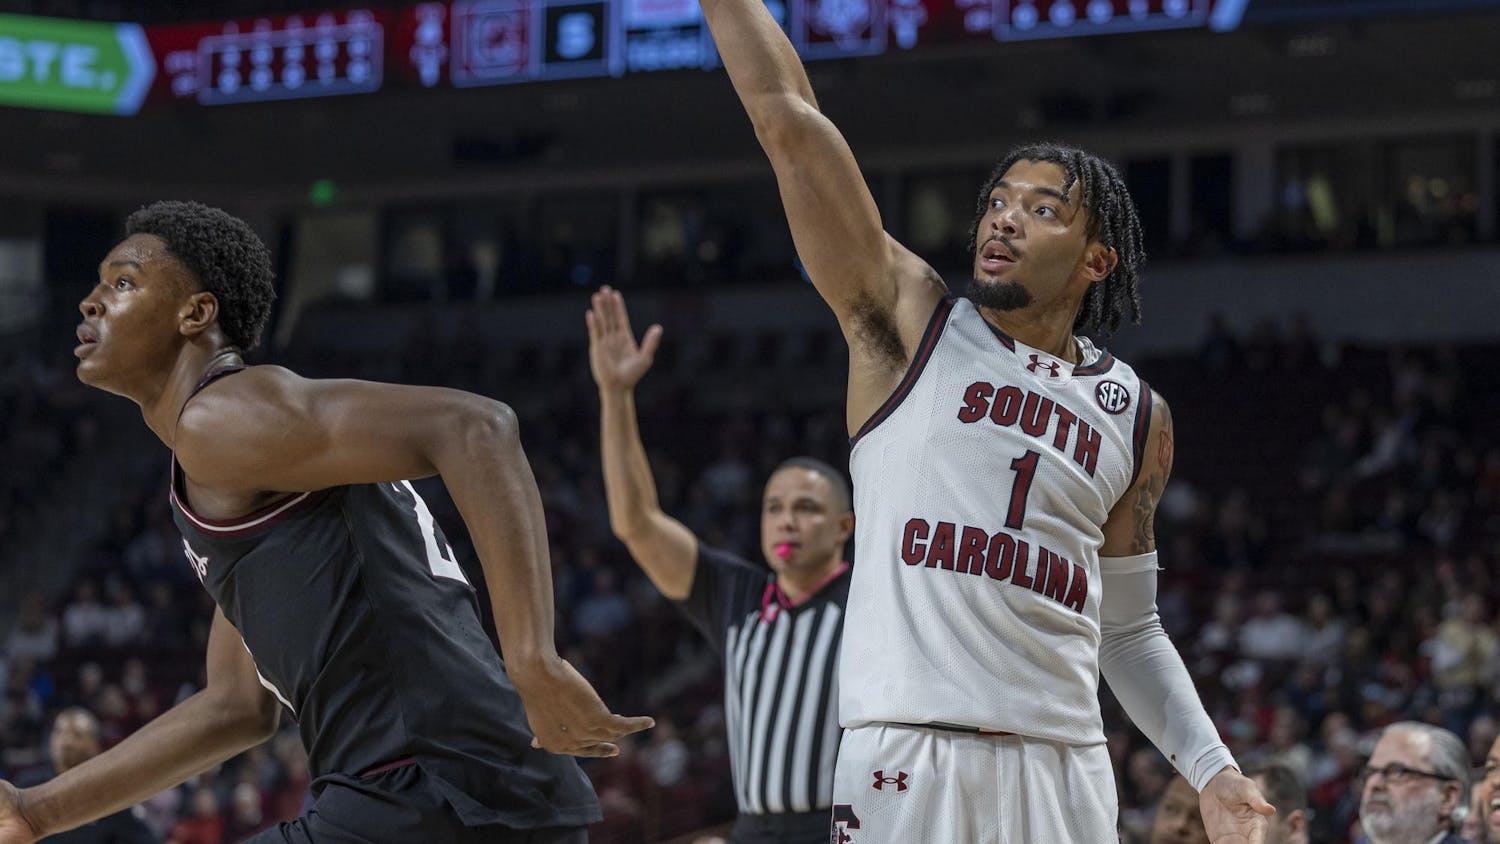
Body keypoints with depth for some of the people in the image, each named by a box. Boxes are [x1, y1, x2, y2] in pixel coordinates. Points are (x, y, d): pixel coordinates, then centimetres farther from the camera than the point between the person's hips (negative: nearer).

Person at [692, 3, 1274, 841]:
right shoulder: (910, 321, 7)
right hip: (908, 761, -3)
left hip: (1065, 771, 3)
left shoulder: (1136, 416, 16)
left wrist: (1212, 769, 10)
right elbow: (786, 119, 1)